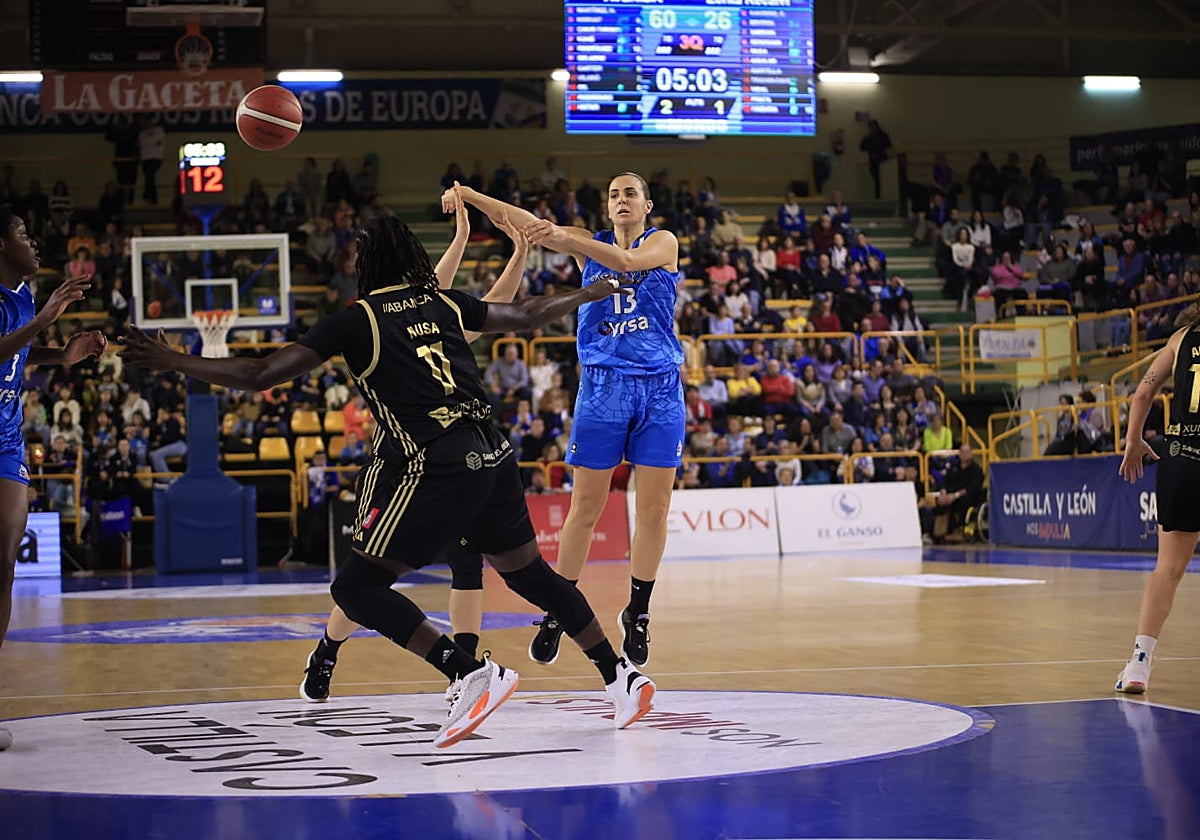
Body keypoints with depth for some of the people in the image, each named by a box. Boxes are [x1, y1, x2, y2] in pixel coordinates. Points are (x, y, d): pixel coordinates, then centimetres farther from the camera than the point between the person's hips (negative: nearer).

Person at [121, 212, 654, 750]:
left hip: (435, 469, -7)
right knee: (530, 575, 22)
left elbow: (261, 376, -3)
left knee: (356, 589, -1)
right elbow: (527, 316, 29)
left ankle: (474, 674, -11)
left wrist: (172, 362, 6)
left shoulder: (357, 321, 0)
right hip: (492, 457, 7)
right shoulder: (445, 303, 15)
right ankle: (624, 679, 23)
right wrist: (591, 294, 47)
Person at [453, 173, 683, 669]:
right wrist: (469, 196, -14)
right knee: (585, 508, 0)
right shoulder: (588, 243, 11)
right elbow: (522, 222, 1)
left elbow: (627, 260, -19)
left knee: (654, 510, 0)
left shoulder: (663, 242, 3)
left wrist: (564, 237, -32)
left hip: (659, 387, -1)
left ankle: (638, 613, 14)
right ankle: (557, 613, 10)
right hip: (602, 385, 1)